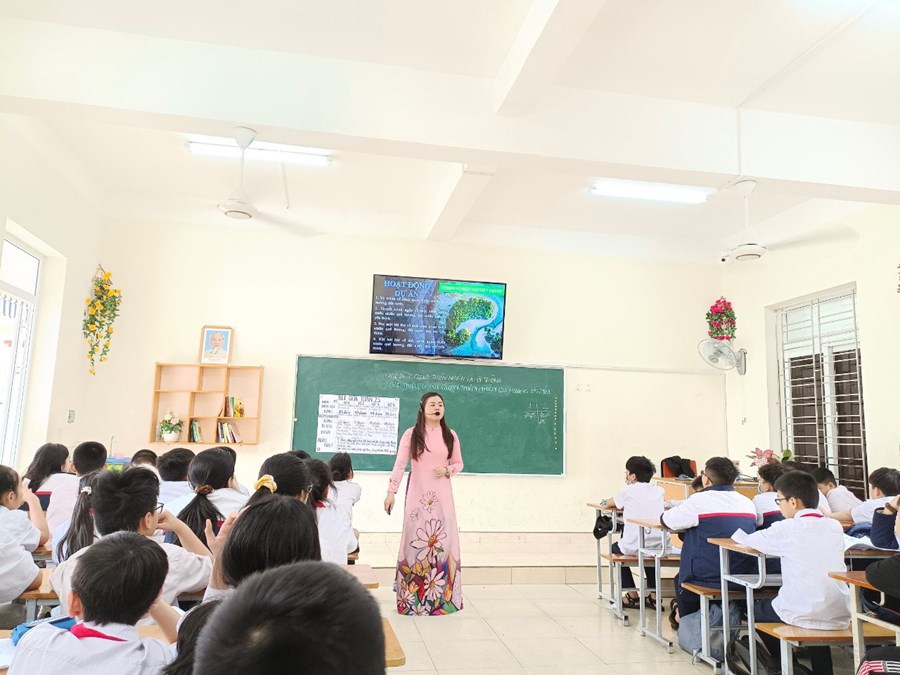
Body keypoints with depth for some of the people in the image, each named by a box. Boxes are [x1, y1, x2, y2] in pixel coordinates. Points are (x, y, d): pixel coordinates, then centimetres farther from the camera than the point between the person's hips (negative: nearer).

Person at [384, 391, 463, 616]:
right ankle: (413, 596, 10)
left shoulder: (450, 435, 5)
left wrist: (447, 470, -11)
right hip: (417, 493, -2)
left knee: (444, 538, -1)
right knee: (415, 538, 0)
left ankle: (442, 594, 11)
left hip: (442, 494, 2)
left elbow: (459, 463, 11)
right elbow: (399, 464, -4)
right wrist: (391, 492, -9)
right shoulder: (411, 434, -3)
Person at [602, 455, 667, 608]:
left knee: (616, 548, 29)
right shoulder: (659, 491, 8)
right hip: (659, 547, 4)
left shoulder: (627, 491, -1)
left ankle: (633, 596, 24)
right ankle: (653, 595, 30)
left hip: (633, 547, -4)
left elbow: (608, 504, 17)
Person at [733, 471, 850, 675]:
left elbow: (748, 540, 2)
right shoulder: (835, 527, 4)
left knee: (757, 609, 22)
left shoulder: (787, 529, -10)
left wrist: (738, 534, 24)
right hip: (840, 617, 5)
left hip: (804, 615, -5)